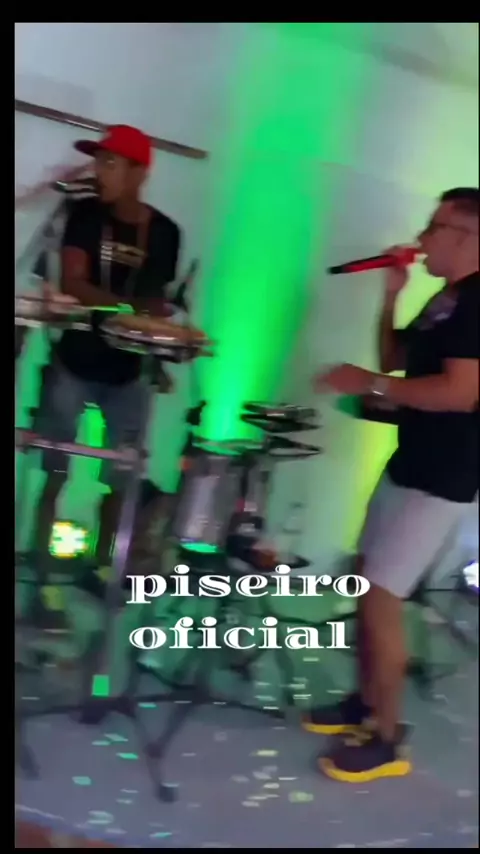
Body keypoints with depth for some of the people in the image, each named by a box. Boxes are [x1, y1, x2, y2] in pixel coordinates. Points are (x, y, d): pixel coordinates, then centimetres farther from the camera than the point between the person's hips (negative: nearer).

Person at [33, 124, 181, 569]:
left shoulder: (164, 233, 0)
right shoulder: (86, 214, -4)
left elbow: (157, 301, 9)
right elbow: (72, 283, -14)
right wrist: (131, 307, -26)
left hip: (127, 372, 2)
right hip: (75, 363, -1)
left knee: (121, 480, 5)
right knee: (55, 472, -1)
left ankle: (102, 565, 21)